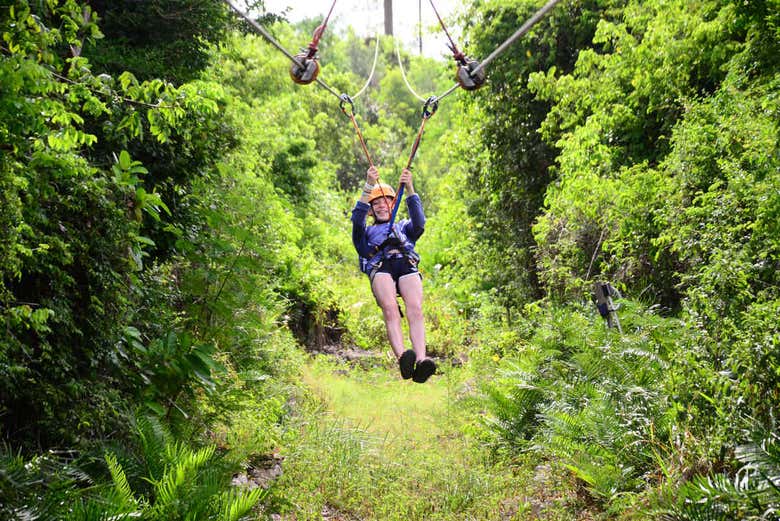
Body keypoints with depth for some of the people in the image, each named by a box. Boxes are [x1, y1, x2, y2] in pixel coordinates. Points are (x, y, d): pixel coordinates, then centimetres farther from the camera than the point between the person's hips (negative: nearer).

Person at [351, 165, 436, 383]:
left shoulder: (404, 227, 40)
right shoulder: (366, 232, 37)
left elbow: (419, 222, 15)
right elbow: (357, 220, 12)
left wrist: (409, 188, 1)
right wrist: (368, 186, -1)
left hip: (407, 266, 1)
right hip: (380, 267, -1)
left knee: (415, 309, -31)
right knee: (390, 308, -34)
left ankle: (421, 361, -50)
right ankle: (402, 358, -54)